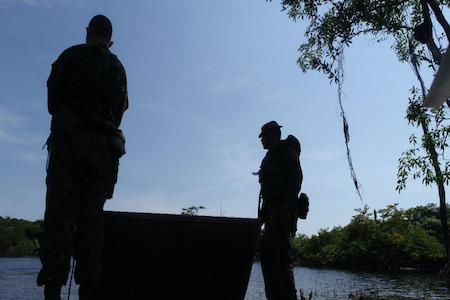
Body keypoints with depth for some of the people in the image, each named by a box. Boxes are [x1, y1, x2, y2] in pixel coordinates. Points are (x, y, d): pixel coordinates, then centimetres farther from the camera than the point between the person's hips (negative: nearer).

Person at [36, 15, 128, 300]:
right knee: (92, 215, 1)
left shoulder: (71, 56, 9)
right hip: (104, 146, 3)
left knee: (60, 211, -7)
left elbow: (54, 100, 10)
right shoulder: (118, 67, 18)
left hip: (69, 140, -3)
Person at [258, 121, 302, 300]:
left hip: (281, 209, -10)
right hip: (274, 211, 10)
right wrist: (265, 212, 16)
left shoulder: (285, 148, 1)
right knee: (282, 256, 8)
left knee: (269, 250, -19)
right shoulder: (271, 156, 28)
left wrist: (287, 206, -23)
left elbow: (295, 176, -13)